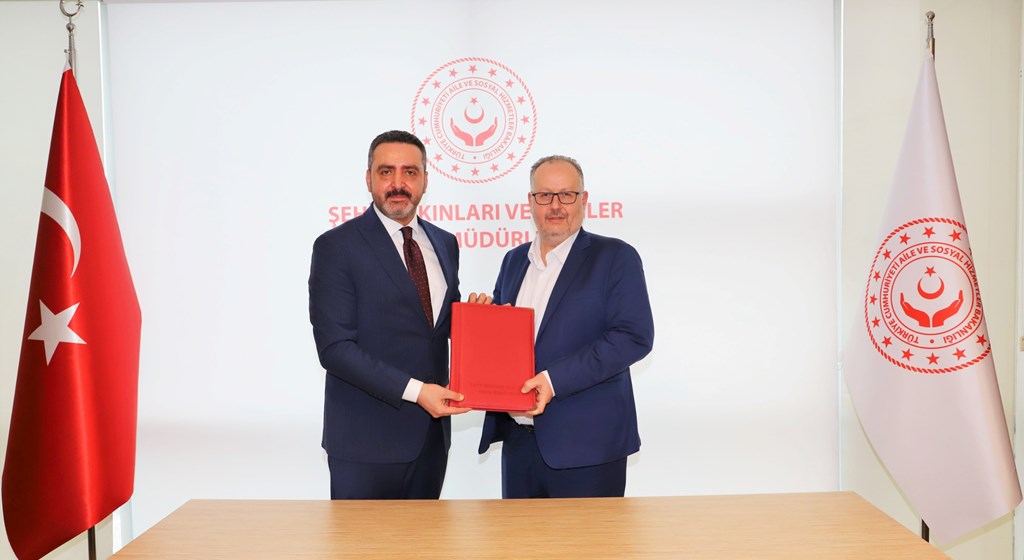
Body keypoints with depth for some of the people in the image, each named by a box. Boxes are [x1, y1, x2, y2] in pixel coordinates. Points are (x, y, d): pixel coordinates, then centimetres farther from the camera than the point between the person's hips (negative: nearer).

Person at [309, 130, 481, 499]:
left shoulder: (444, 244, 9)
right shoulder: (337, 247, -10)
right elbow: (334, 347, -15)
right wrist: (414, 390, -21)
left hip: (432, 432, 6)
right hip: (367, 440, -5)